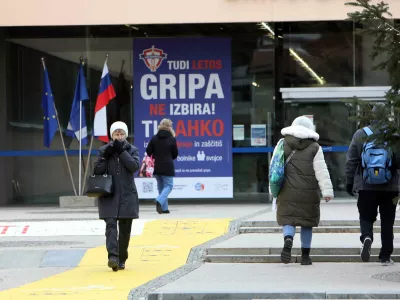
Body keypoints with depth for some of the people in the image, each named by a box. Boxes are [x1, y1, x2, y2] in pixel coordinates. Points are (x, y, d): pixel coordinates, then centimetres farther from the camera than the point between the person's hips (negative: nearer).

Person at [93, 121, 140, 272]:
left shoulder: (132, 150, 6)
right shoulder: (104, 150, 7)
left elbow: (134, 166, -12)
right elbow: (97, 171, 0)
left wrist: (121, 151, -14)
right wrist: (105, 156, -12)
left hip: (127, 195, 1)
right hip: (109, 195, -1)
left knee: (125, 228, 6)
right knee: (110, 225, -16)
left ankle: (121, 259, 17)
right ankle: (113, 257, -26)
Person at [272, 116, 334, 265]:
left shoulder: (283, 145, 6)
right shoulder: (314, 148, -1)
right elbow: (321, 171, -6)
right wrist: (327, 191, -5)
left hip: (287, 192, 1)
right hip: (308, 192, -1)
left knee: (288, 220, 2)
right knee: (307, 223, 9)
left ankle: (288, 241, -29)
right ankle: (305, 256, 12)